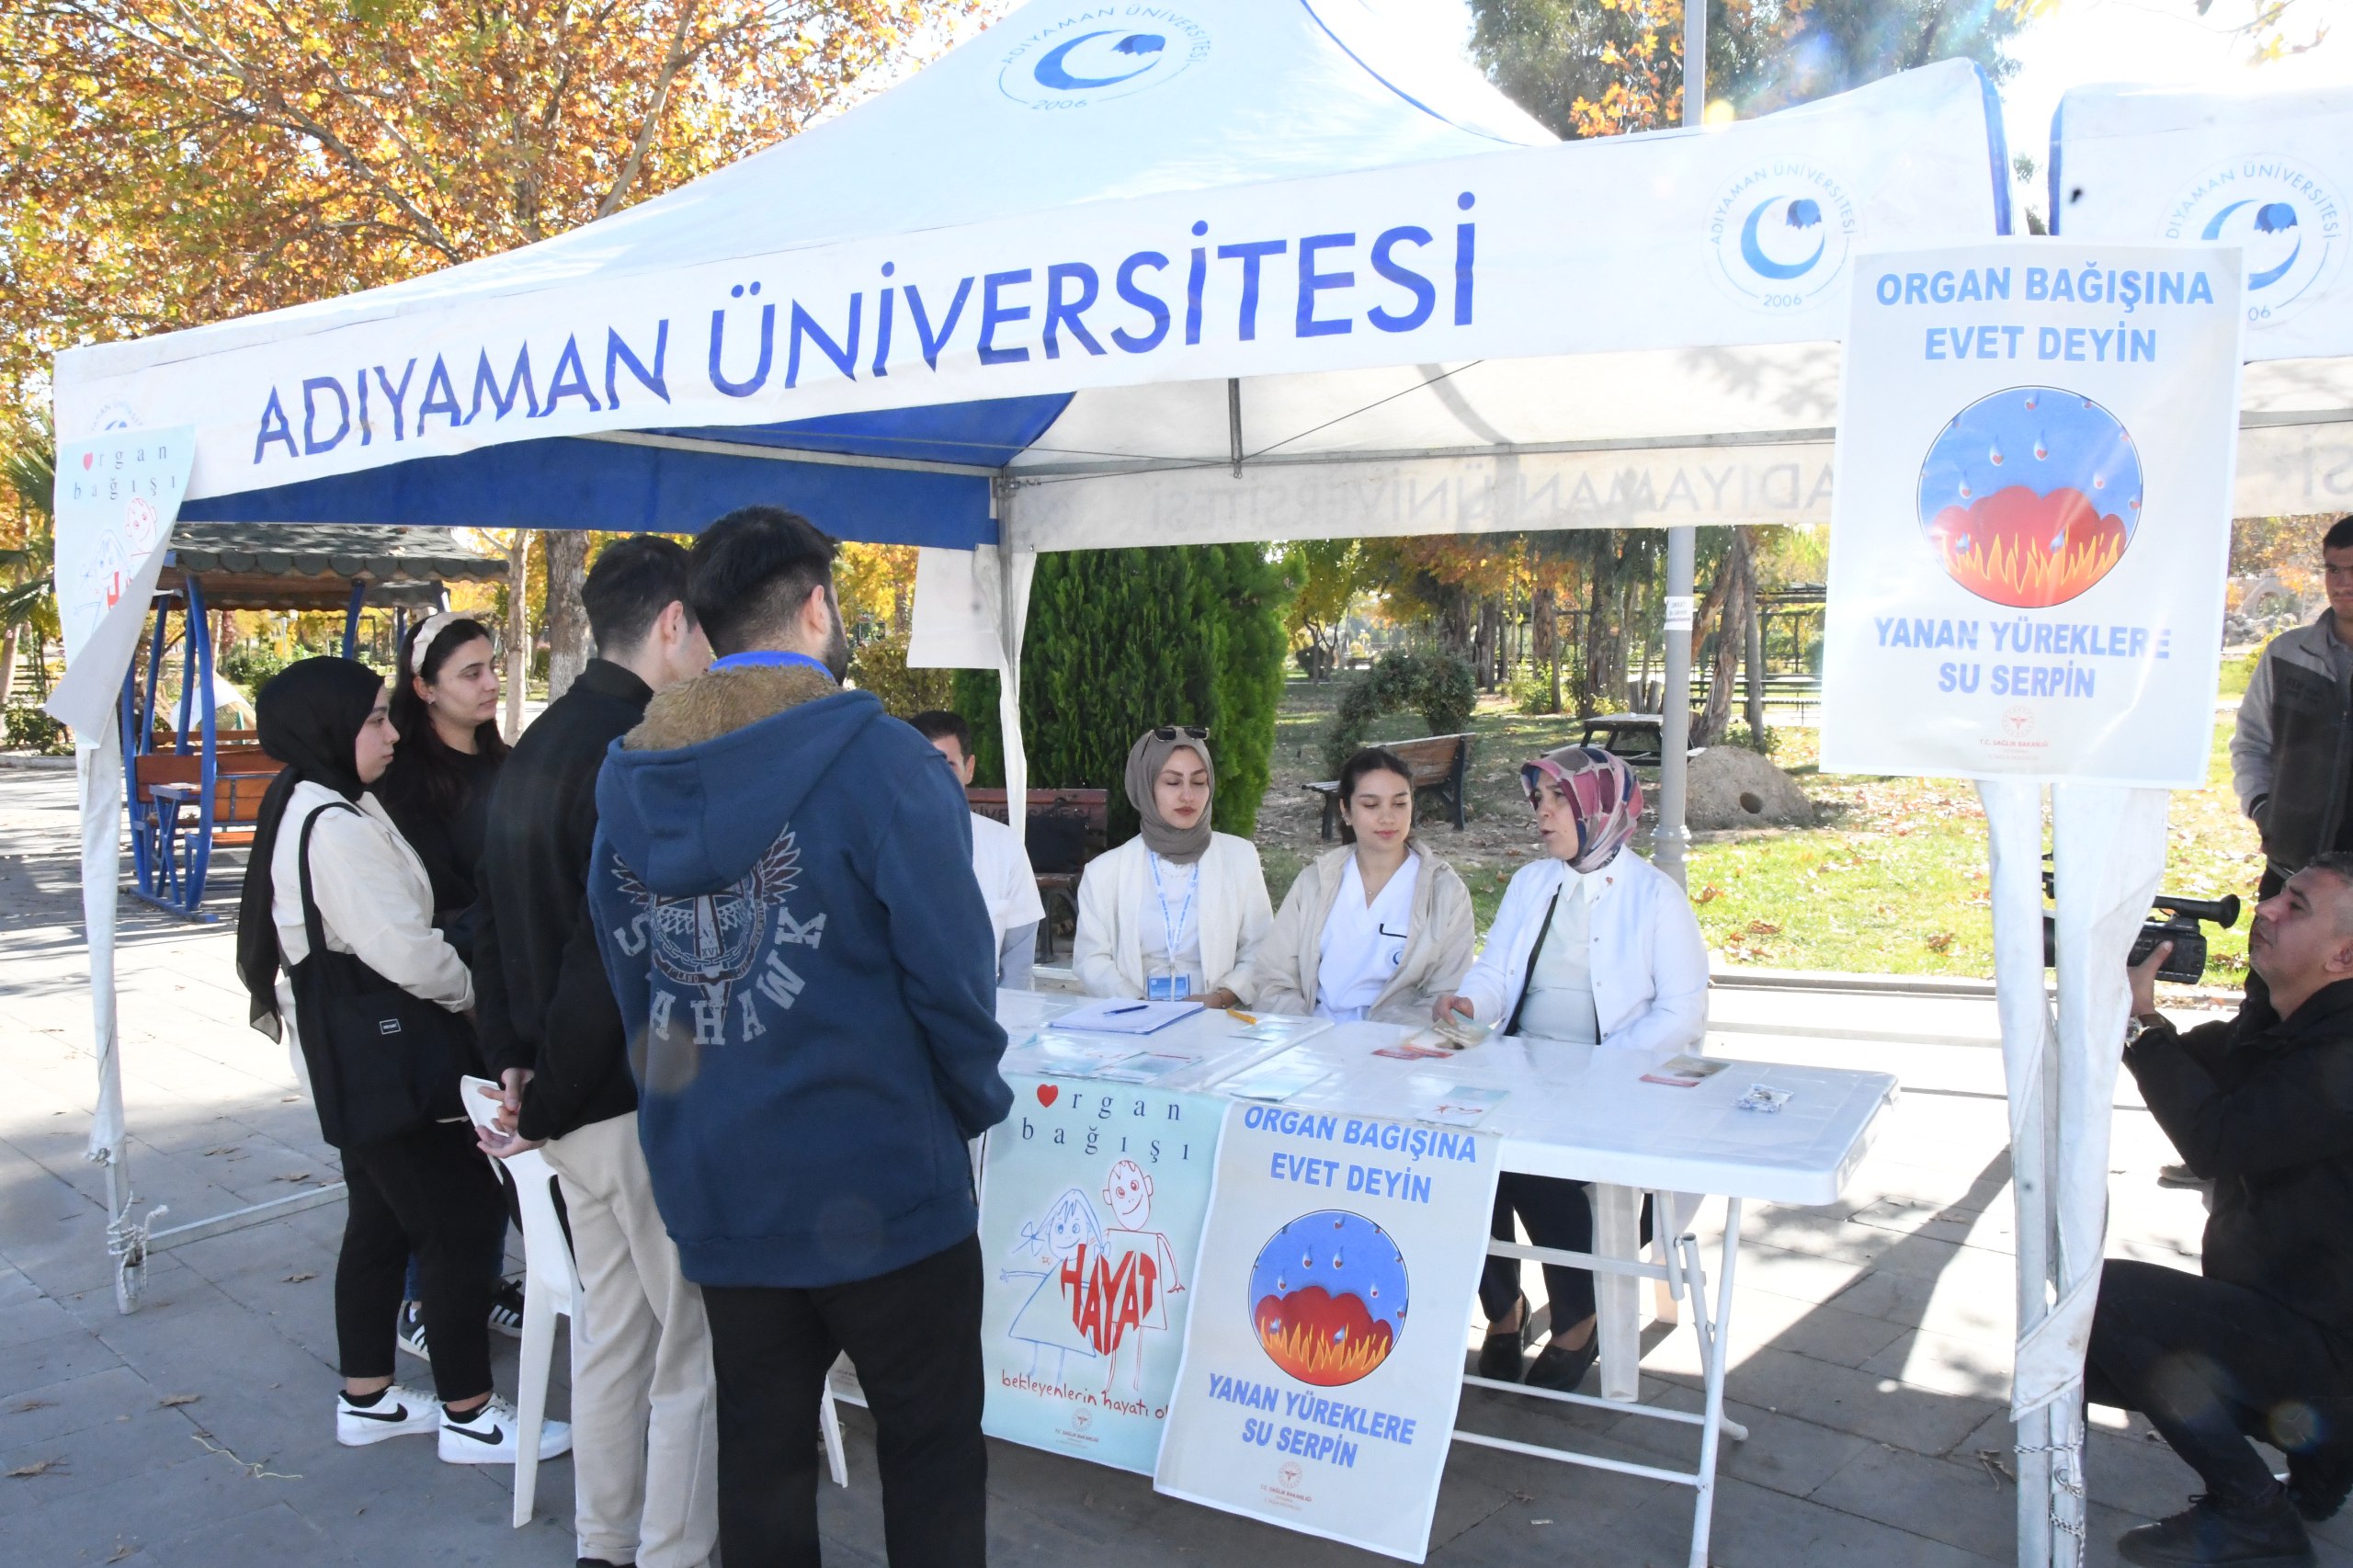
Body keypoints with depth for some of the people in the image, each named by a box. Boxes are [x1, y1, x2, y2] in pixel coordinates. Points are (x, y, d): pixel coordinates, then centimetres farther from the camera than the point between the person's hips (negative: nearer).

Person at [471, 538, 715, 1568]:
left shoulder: (535, 747, 11)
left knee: (613, 1325, 20)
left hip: (572, 1102, 10)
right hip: (646, 1098, -10)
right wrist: (544, 1109, -14)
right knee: (696, 1348, 2)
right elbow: (616, 956, -24)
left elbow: (494, 925, 16)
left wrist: (513, 1061, 11)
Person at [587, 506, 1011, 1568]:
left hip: (713, 1182, 6)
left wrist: (703, 1101, 14)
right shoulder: (878, 761, -15)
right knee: (931, 1450, 10)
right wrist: (974, 1104, 0)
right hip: (877, 1180, -5)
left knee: (760, 1452, 19)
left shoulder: (629, 777, 3)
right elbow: (949, 966, -16)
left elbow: (625, 974, 6)